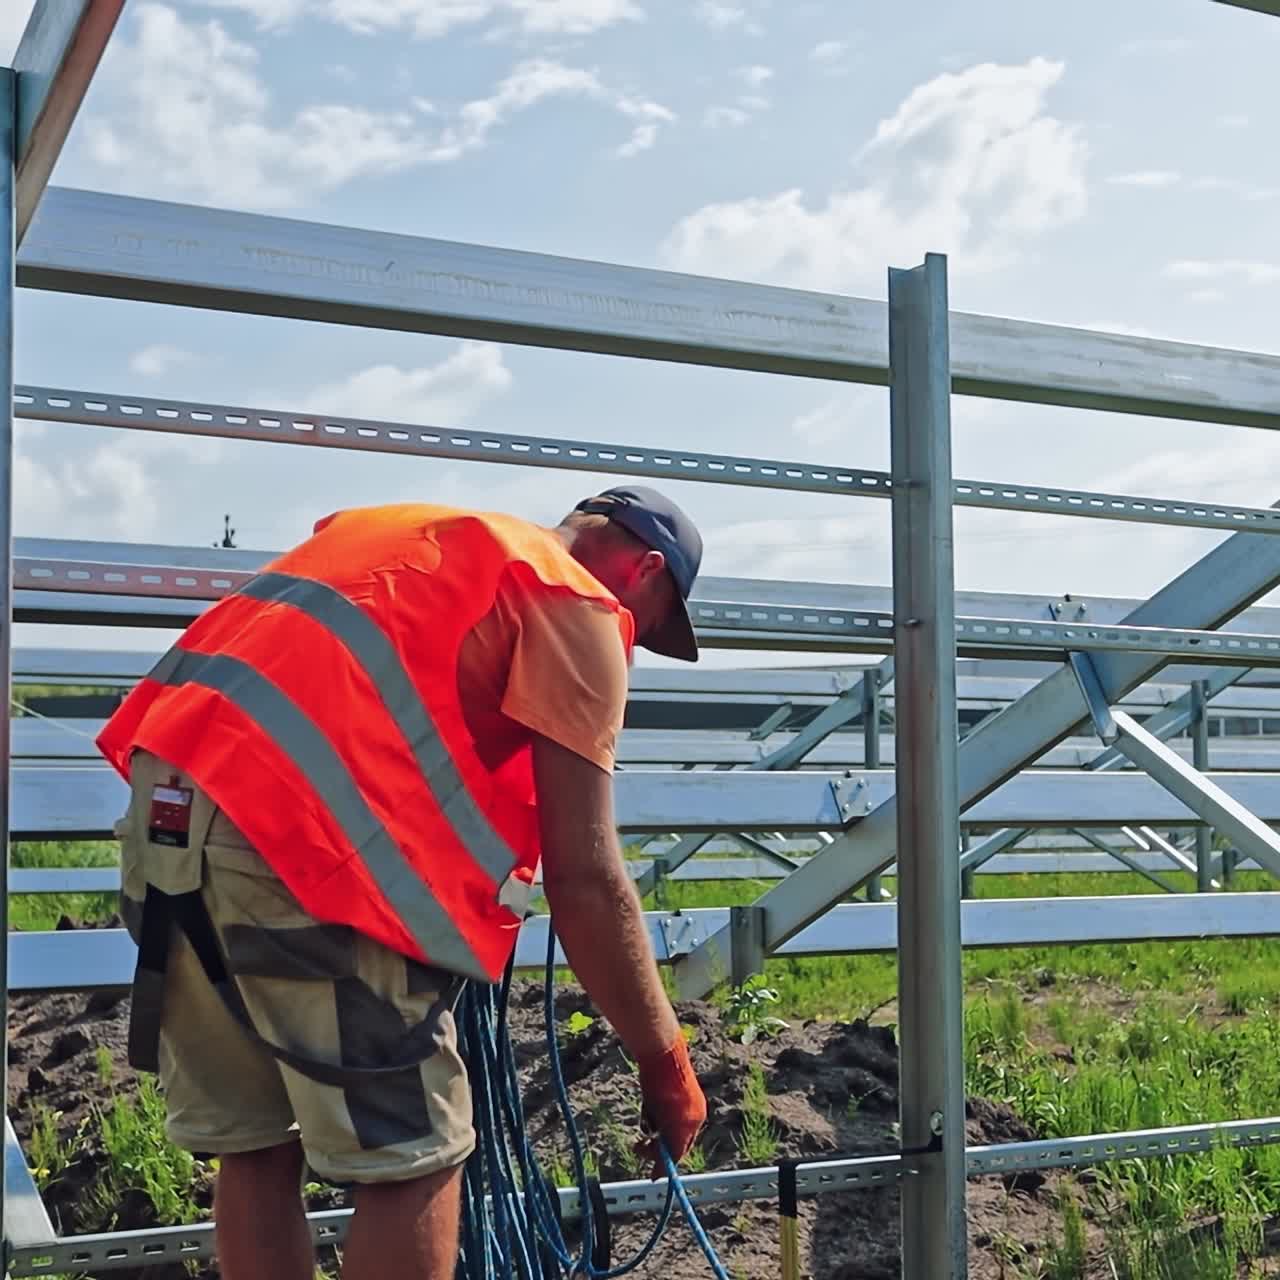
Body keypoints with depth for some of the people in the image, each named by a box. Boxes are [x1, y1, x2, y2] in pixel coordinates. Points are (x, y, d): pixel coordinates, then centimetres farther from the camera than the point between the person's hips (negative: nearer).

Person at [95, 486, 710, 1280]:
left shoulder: (416, 536, 30)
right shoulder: (577, 604, 6)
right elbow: (584, 878, 0)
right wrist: (665, 1061, 8)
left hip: (167, 808, 9)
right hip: (296, 830, -9)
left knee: (253, 1149, 18)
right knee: (411, 1164, 4)